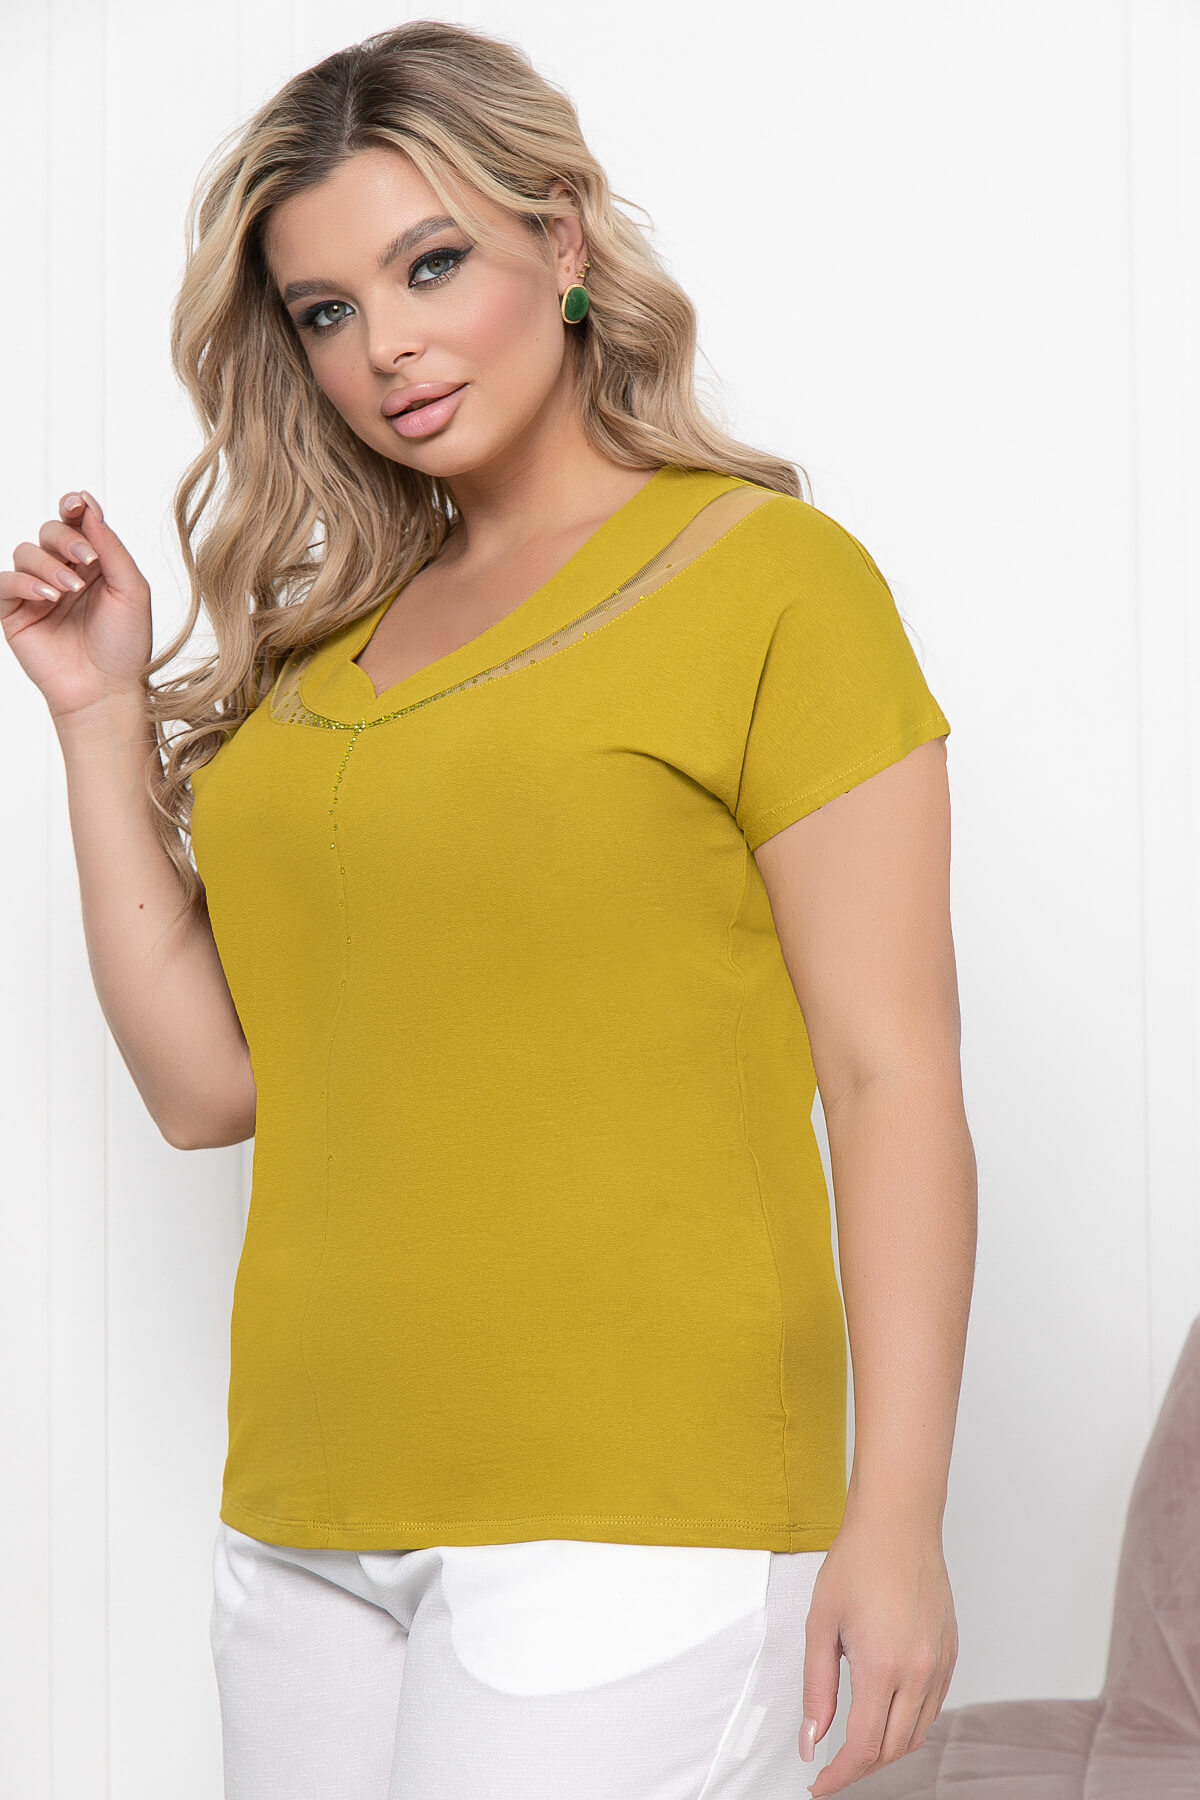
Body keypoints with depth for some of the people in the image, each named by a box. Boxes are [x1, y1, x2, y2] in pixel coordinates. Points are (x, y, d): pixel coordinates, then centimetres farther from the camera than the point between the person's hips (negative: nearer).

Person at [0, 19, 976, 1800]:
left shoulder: (769, 575, -2)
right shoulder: (330, 639, 15)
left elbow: (892, 1074, -7)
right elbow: (208, 1082, 11)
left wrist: (895, 1518, -12)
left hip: (624, 1510, -5)